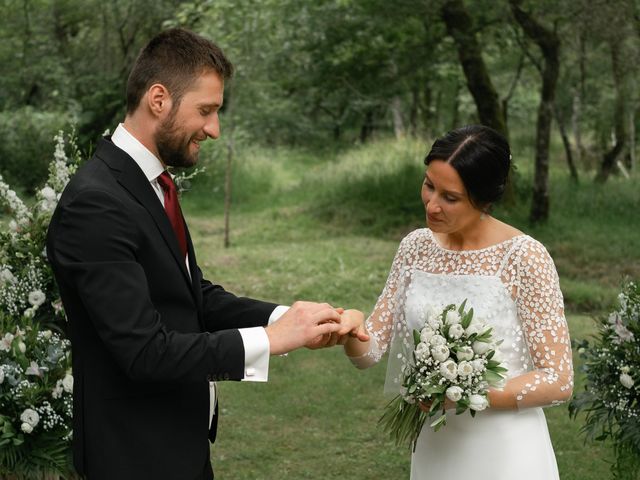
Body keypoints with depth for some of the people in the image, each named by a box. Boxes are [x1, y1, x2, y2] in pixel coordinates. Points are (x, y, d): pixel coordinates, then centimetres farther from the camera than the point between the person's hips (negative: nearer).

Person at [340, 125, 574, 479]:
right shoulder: (416, 246, -1)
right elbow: (370, 351, 1)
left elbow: (559, 380, -14)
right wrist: (351, 328, -21)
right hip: (433, 447, 5)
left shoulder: (524, 258, -16)